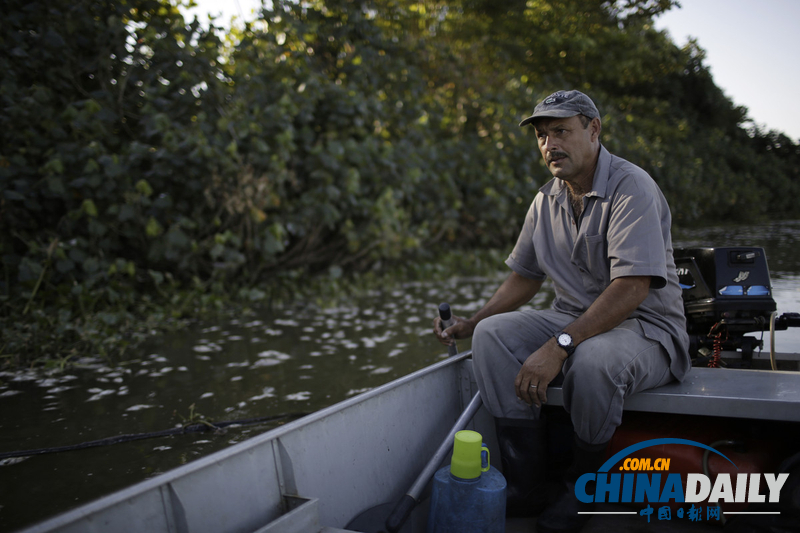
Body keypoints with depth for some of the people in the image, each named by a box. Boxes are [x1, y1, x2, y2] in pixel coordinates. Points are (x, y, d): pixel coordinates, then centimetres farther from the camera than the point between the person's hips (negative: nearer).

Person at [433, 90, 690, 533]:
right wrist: (470, 323, 5)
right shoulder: (546, 200, 8)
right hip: (574, 320, 7)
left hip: (645, 327, -6)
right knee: (492, 335, -16)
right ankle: (527, 484, -12)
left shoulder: (631, 187, -15)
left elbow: (630, 289, -26)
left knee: (591, 360, -38)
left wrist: (558, 347, -33)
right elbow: (524, 277, 17)